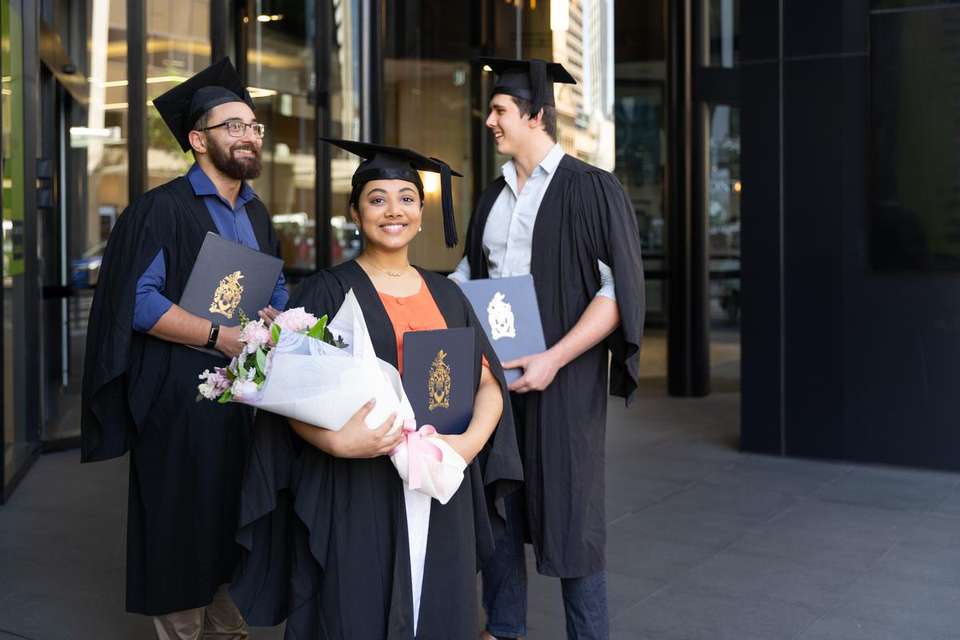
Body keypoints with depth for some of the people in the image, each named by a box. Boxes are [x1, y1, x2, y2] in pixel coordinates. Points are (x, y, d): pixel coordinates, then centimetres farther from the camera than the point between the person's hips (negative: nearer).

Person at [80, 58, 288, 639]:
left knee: (236, 513, 12)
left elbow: (276, 291, 21)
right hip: (181, 392, -6)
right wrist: (222, 336, -21)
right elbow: (138, 301, -17)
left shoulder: (256, 212, 13)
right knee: (182, 519, 2)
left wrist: (278, 318, -2)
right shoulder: (162, 209, -10)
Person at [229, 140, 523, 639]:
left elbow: (488, 382, 9)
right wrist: (337, 441, -25)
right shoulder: (327, 291, -2)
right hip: (355, 491, -4)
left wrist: (472, 439, -10)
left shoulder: (446, 295, 12)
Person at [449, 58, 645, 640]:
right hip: (493, 368, 6)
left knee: (568, 509, 1)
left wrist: (553, 359, -20)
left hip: (560, 374, -6)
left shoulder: (590, 190, -8)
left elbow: (619, 291, -13)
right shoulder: (495, 196, 12)